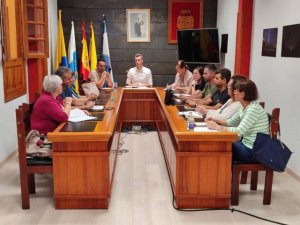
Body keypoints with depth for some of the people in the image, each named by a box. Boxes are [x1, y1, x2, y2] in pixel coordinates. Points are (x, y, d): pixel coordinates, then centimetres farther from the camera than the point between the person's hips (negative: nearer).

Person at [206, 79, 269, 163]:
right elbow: (231, 122, 16)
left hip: (254, 152, -8)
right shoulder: (243, 108, 7)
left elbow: (239, 131, -27)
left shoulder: (254, 109, -22)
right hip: (246, 144, 8)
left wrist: (217, 127, -22)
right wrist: (214, 120, -1)